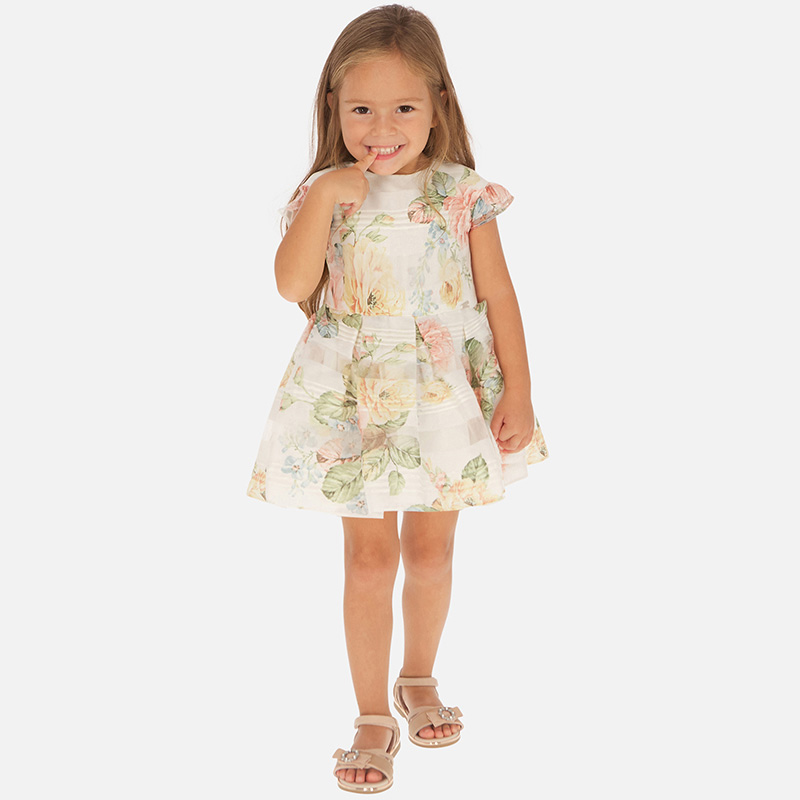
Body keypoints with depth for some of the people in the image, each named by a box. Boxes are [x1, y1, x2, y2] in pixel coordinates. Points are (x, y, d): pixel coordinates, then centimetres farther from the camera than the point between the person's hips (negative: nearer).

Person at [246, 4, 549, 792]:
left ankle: (419, 679, 39)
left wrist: (517, 392, -4)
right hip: (357, 401, 0)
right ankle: (373, 718, 19)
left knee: (430, 550, 14)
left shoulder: (462, 194, -3)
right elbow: (292, 285, -15)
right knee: (369, 559, 5)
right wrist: (325, 195, -20)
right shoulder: (326, 193, -2)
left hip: (447, 396, 1)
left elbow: (498, 295, -1)